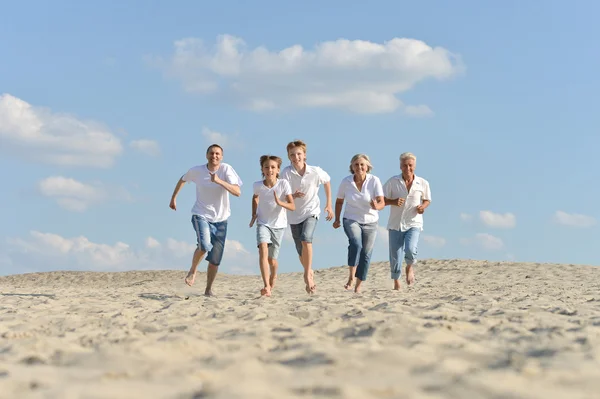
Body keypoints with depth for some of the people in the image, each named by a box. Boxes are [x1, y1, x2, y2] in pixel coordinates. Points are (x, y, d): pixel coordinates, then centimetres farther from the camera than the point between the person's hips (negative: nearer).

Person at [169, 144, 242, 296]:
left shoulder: (226, 169, -13)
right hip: (201, 215, -1)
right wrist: (173, 198, 19)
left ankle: (208, 289, 25)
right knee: (204, 245, -28)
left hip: (220, 219, 1)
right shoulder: (197, 171, -8)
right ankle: (193, 270, 0)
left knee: (215, 259, 6)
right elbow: (183, 179, 15)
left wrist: (219, 181, -34)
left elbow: (237, 192, -24)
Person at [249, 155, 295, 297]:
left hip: (278, 225, 0)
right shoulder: (258, 185, -8)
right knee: (263, 249, -26)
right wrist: (254, 214, 6)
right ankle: (267, 286, -34)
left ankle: (273, 276, 44)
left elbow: (292, 206, -17)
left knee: (272, 259, 7)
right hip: (263, 223, 0)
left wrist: (280, 202, -35)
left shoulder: (283, 184, -14)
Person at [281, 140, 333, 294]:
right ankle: (310, 273, 39)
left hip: (311, 211, -2)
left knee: (306, 239, -29)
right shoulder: (286, 173, -16)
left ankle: (307, 275, -17)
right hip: (294, 215, 2)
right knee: (301, 253, 10)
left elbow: (327, 181, 8)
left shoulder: (316, 172, -13)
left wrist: (329, 205, 11)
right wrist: (293, 196, -37)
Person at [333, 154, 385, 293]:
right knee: (356, 243, -29)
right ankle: (351, 277, -19)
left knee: (366, 255, 4)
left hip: (370, 222, 1)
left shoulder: (374, 181, -14)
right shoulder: (346, 182, -9)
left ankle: (358, 286, 19)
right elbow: (339, 201, 6)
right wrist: (337, 219, 0)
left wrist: (376, 206, -41)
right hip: (351, 220, -1)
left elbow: (382, 202, -19)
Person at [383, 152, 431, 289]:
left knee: (410, 250, -23)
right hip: (395, 224, 1)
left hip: (414, 223, -1)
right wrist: (393, 202, -19)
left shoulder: (423, 183, -1)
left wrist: (423, 207, -7)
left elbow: (427, 200, 15)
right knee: (395, 256, 4)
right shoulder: (392, 182, -5)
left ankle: (410, 267, 12)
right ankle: (396, 281, 28)